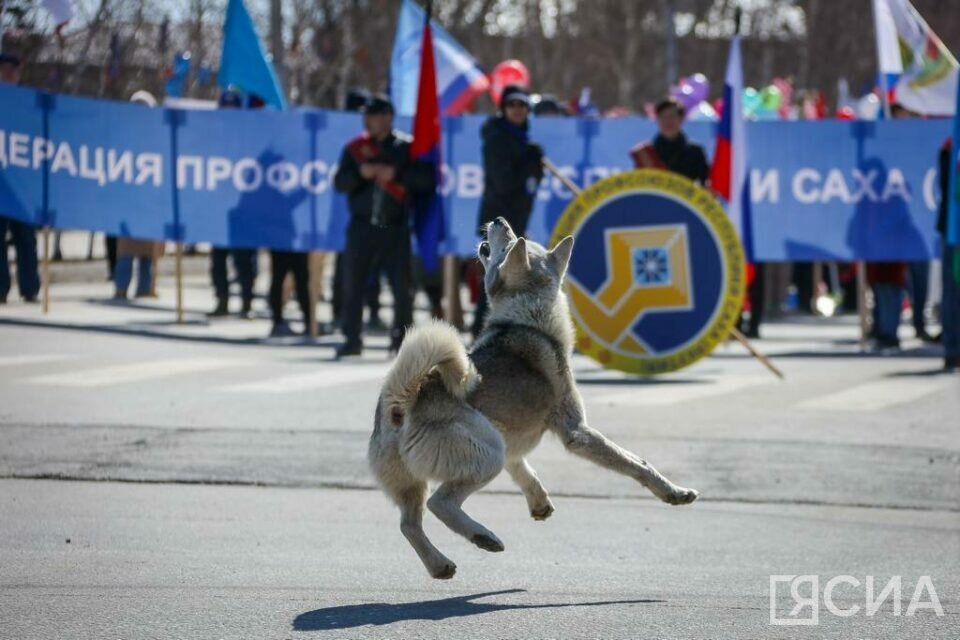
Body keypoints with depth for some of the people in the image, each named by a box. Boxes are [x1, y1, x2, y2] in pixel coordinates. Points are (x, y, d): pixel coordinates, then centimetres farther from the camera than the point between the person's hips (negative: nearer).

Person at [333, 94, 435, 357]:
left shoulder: (407, 147, 3)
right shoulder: (355, 148, 9)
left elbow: (428, 178, -6)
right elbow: (340, 183, 3)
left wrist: (397, 174, -17)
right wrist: (360, 173, -15)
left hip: (395, 227, -2)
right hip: (362, 226, 2)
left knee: (402, 286, -2)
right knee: (353, 285, -1)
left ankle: (401, 338, 9)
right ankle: (352, 338, 6)